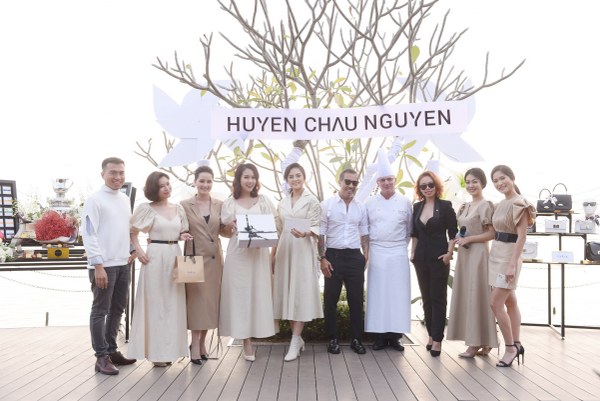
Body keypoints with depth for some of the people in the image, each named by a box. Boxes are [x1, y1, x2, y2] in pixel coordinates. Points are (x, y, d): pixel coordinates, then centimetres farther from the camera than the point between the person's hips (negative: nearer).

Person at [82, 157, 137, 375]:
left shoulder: (125, 199, 12)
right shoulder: (95, 199, -9)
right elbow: (89, 234, -14)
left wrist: (133, 249, 9)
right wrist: (98, 266, -18)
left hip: (123, 263, 7)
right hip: (104, 265, -7)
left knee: (118, 309, 14)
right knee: (100, 311, 2)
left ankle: (111, 350, 26)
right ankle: (102, 357, 9)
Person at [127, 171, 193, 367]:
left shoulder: (178, 208, 11)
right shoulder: (147, 209, -2)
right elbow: (132, 231, 5)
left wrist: (183, 237, -1)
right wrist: (139, 251, -5)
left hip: (175, 256, 5)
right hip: (155, 257, -5)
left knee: (173, 303, 8)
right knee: (155, 302, 1)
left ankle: (169, 349, 19)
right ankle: (155, 351, 11)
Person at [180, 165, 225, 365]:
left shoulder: (220, 205, 8)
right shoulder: (185, 205, 0)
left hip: (215, 258, 3)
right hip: (195, 257, -3)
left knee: (211, 299, 7)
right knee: (196, 299, -2)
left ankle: (202, 342, 20)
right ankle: (195, 344, 6)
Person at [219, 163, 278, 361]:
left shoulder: (263, 201, 8)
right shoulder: (230, 203, 5)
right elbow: (226, 232, 8)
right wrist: (230, 227, -13)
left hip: (260, 252, 1)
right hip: (238, 253, -1)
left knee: (259, 292, 2)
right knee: (240, 293, -1)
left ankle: (256, 331, 16)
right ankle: (247, 342, 5)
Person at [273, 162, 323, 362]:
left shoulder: (312, 200, -1)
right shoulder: (282, 202, 13)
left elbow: (316, 227, -8)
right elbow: (278, 230, 15)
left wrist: (305, 233, -29)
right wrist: (273, 255, 12)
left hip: (303, 250, -5)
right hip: (284, 250, 5)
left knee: (301, 292, -7)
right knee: (287, 291, 4)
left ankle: (295, 342, -6)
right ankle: (297, 337, 15)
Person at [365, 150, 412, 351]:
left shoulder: (405, 202, 4)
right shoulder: (370, 203, 5)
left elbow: (410, 229, 10)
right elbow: (364, 229, 10)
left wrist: (402, 244, 7)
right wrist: (367, 249, 5)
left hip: (398, 254, 0)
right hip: (377, 253, 0)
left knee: (398, 294, 1)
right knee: (377, 294, 1)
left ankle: (395, 335, 9)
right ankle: (380, 335, 9)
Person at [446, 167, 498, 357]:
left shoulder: (486, 205, -9)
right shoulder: (465, 206, 15)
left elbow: (492, 233, -13)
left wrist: (468, 239, -15)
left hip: (478, 254, -8)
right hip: (464, 254, 8)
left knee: (476, 296, -3)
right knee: (465, 296, 8)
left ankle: (478, 343, 5)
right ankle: (478, 342, 15)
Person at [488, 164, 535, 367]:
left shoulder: (519, 203, -13)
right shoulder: (500, 205, 11)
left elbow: (521, 236, -17)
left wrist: (513, 264, -21)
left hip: (508, 255, -8)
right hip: (496, 253, 8)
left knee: (495, 303, -9)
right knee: (510, 301, 12)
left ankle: (510, 347, 4)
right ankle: (517, 344, 20)